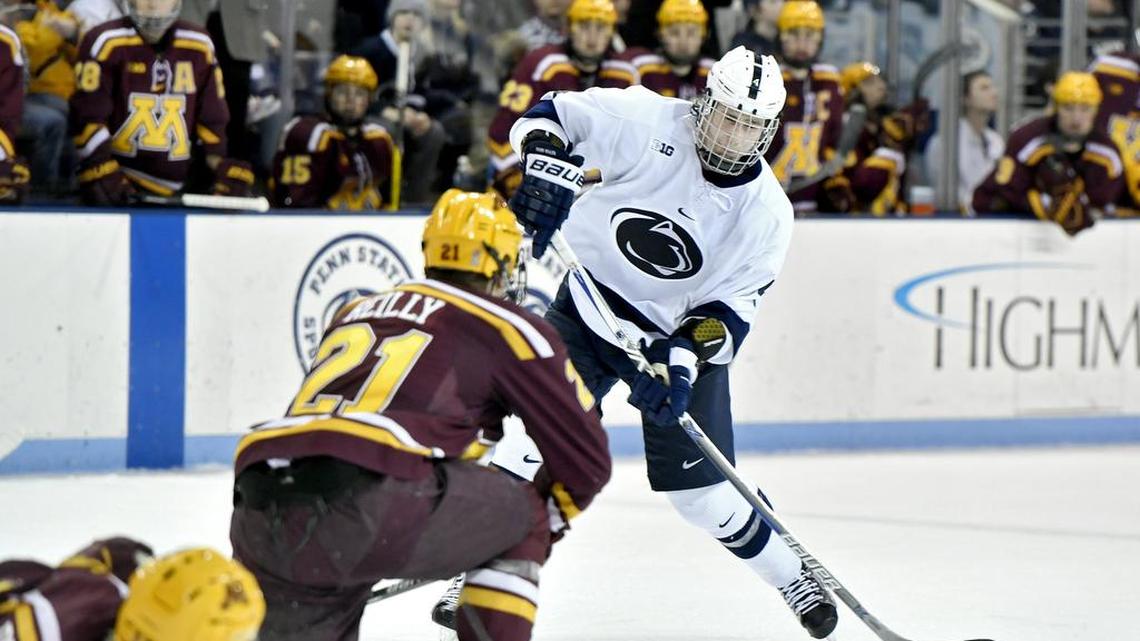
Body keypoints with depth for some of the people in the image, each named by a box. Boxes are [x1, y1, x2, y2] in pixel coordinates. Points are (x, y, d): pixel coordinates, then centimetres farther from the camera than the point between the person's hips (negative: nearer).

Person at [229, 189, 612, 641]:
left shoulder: (355, 312, 33)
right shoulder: (507, 328, 16)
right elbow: (585, 458, 19)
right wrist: (544, 523, 39)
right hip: (372, 509, -5)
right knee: (521, 519, 19)